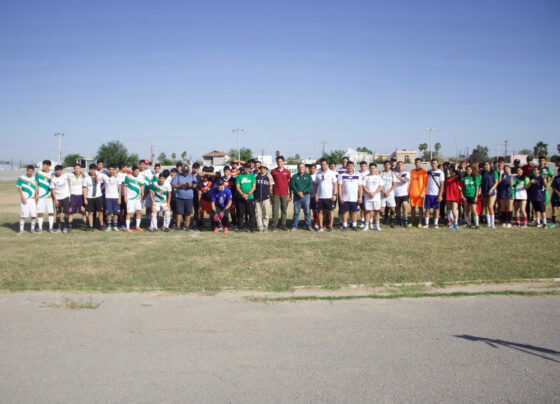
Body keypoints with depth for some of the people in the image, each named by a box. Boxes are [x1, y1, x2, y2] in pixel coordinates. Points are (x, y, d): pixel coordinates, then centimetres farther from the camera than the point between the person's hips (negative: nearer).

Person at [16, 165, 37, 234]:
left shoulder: (35, 179, 9)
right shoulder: (21, 178, 0)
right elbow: (19, 189, -2)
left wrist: (36, 196, 3)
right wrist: (23, 198, -10)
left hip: (32, 199, 3)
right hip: (24, 199, -3)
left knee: (34, 215, 0)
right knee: (23, 215, -4)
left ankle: (32, 228, 14)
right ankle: (21, 230, 3)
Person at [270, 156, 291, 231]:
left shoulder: (287, 172, 6)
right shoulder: (273, 171, 5)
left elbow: (289, 184, 9)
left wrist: (290, 195, 5)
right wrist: (270, 193, 2)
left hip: (285, 194, 1)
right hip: (275, 194, -1)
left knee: (284, 210, 5)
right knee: (275, 210, -3)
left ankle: (283, 224, 14)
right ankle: (274, 225, 1)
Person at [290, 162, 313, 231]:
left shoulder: (308, 176, 8)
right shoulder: (294, 176, 9)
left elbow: (310, 186, -2)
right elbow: (292, 186, -1)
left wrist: (303, 192, -14)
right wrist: (298, 192, -16)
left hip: (306, 196, 0)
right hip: (297, 196, 0)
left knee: (307, 212, 2)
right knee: (296, 212, 1)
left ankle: (308, 226, 8)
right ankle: (294, 226, 7)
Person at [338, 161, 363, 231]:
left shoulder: (357, 175, 7)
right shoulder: (342, 175, 3)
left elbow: (360, 187, 6)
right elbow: (340, 186, 1)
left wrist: (360, 197, -1)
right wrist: (340, 197, -6)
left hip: (355, 198, 1)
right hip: (345, 198, -1)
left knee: (354, 212, 4)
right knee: (345, 211, 2)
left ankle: (354, 225, 11)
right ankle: (345, 225, 8)